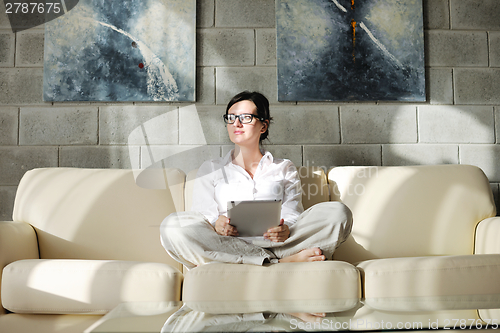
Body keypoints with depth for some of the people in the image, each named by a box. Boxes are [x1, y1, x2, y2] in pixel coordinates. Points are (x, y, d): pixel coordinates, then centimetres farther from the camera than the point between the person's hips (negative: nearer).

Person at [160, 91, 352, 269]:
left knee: (337, 212, -22)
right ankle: (281, 262, -33)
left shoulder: (285, 169, 25)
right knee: (172, 226, -32)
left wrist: (285, 230, -15)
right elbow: (204, 214, 11)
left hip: (273, 243, 1)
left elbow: (292, 215, 11)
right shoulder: (210, 170, 25)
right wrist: (216, 224, -15)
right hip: (225, 246, 0)